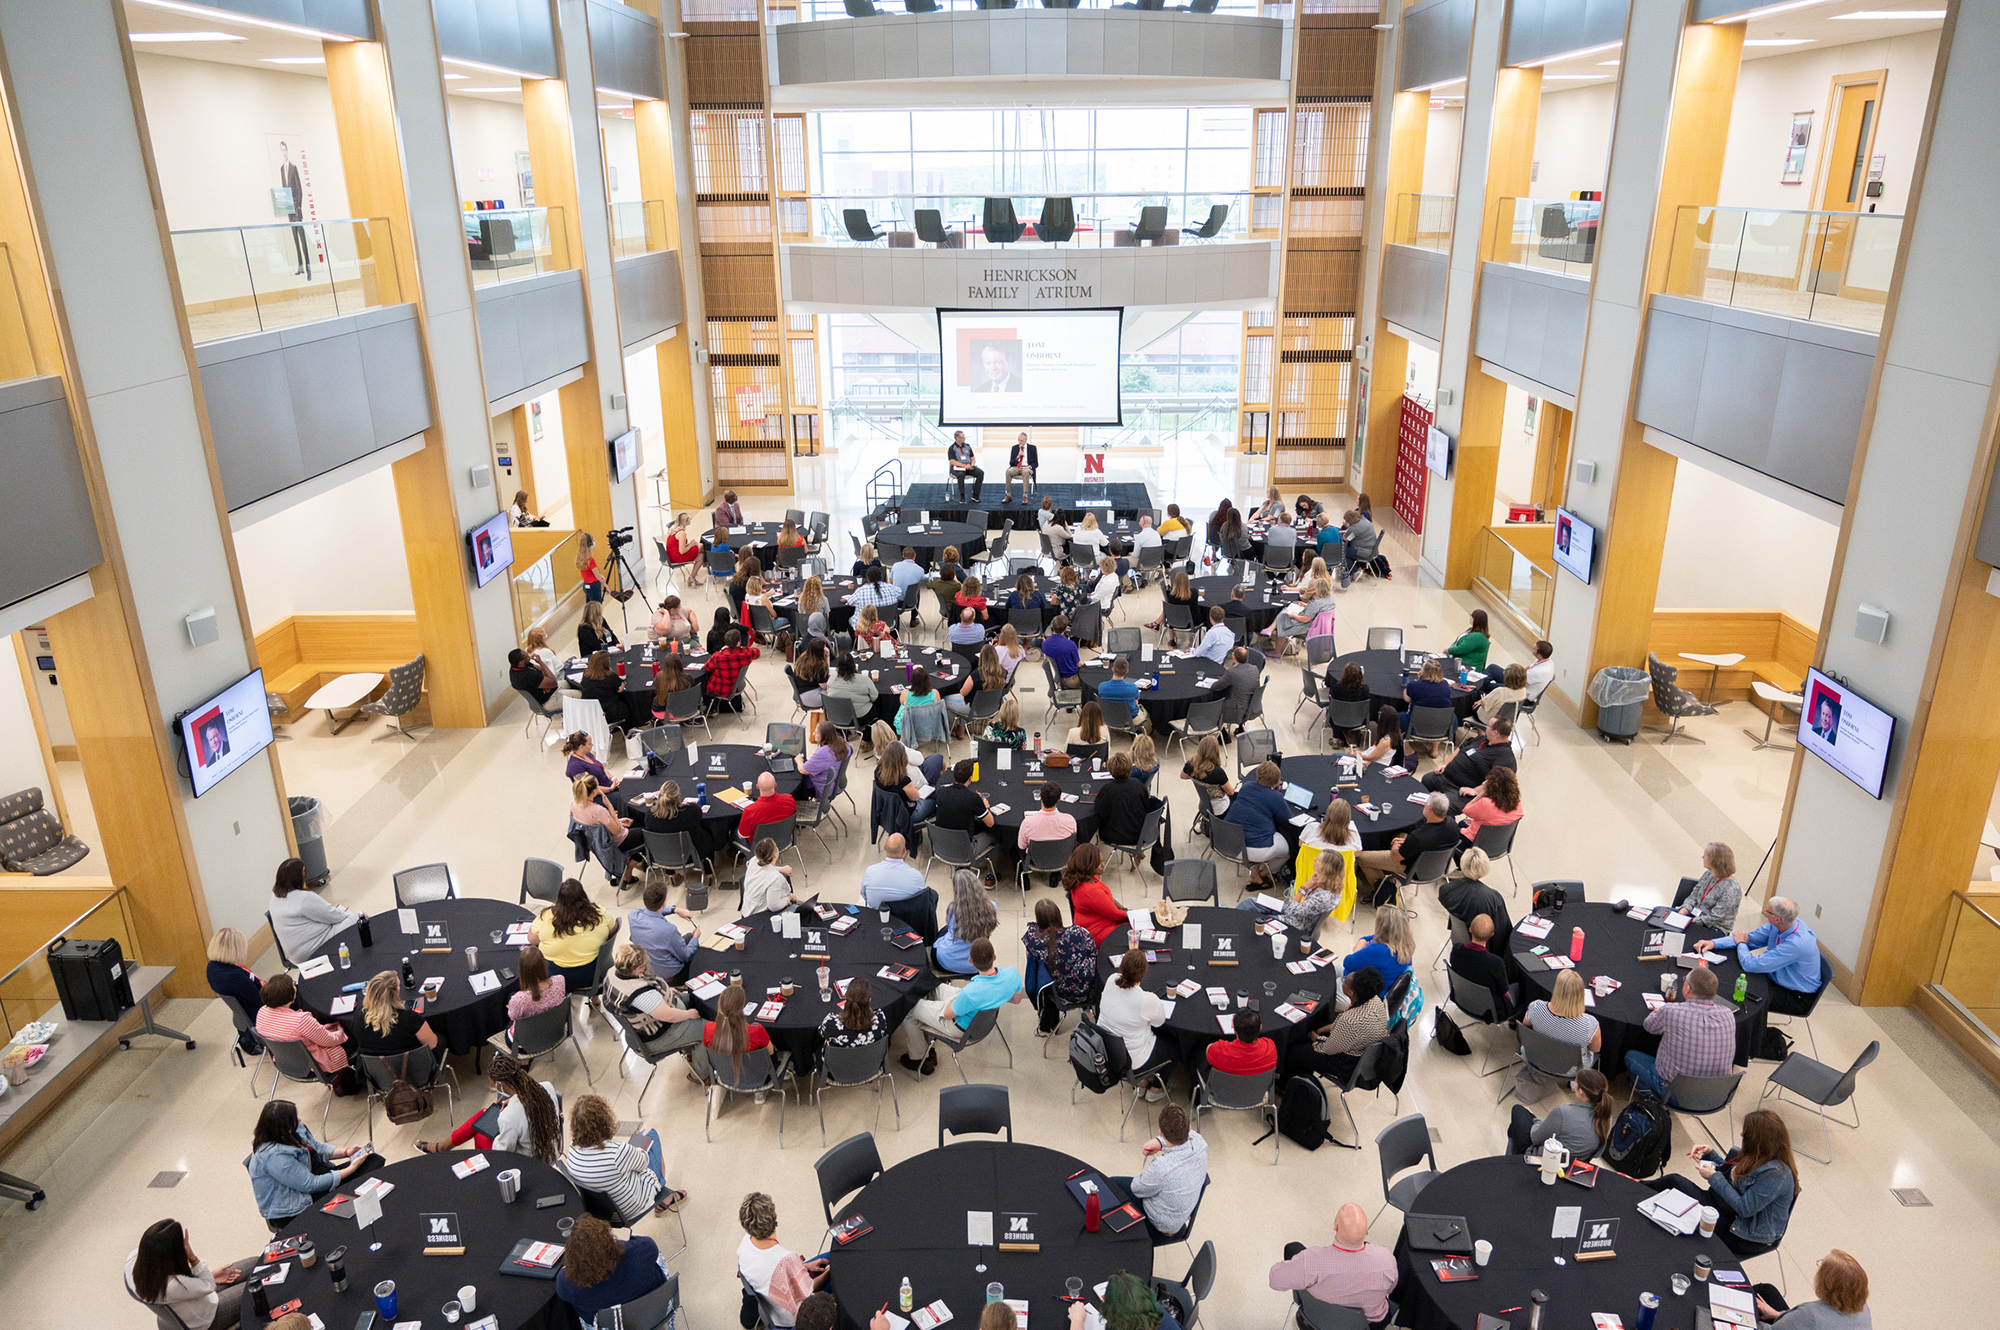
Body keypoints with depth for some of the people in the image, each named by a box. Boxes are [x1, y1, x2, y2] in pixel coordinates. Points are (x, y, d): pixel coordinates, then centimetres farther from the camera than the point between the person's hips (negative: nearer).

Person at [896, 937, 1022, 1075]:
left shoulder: (970, 992, -42)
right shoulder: (1012, 973, -27)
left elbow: (947, 1015, -21)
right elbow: (1016, 999, -4)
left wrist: (957, 995, -5)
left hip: (961, 1028, -7)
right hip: (984, 1018, 7)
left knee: (908, 1009, 10)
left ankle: (921, 1060, 31)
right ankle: (931, 1049, 37)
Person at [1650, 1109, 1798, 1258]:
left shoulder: (1776, 1174, -28)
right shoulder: (1759, 1157, 2)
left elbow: (1744, 1209, -26)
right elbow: (1728, 1172, 19)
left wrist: (1714, 1177, -19)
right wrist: (1710, 1153, 5)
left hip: (1745, 1238, -9)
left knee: (1675, 1182, -11)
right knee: (1674, 1179, -2)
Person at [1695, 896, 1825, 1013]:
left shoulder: (1797, 944, -35)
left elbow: (1751, 964, -31)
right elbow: (1751, 938, 2)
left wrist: (1741, 943, -10)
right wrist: (1713, 943, -10)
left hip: (1798, 997, -8)